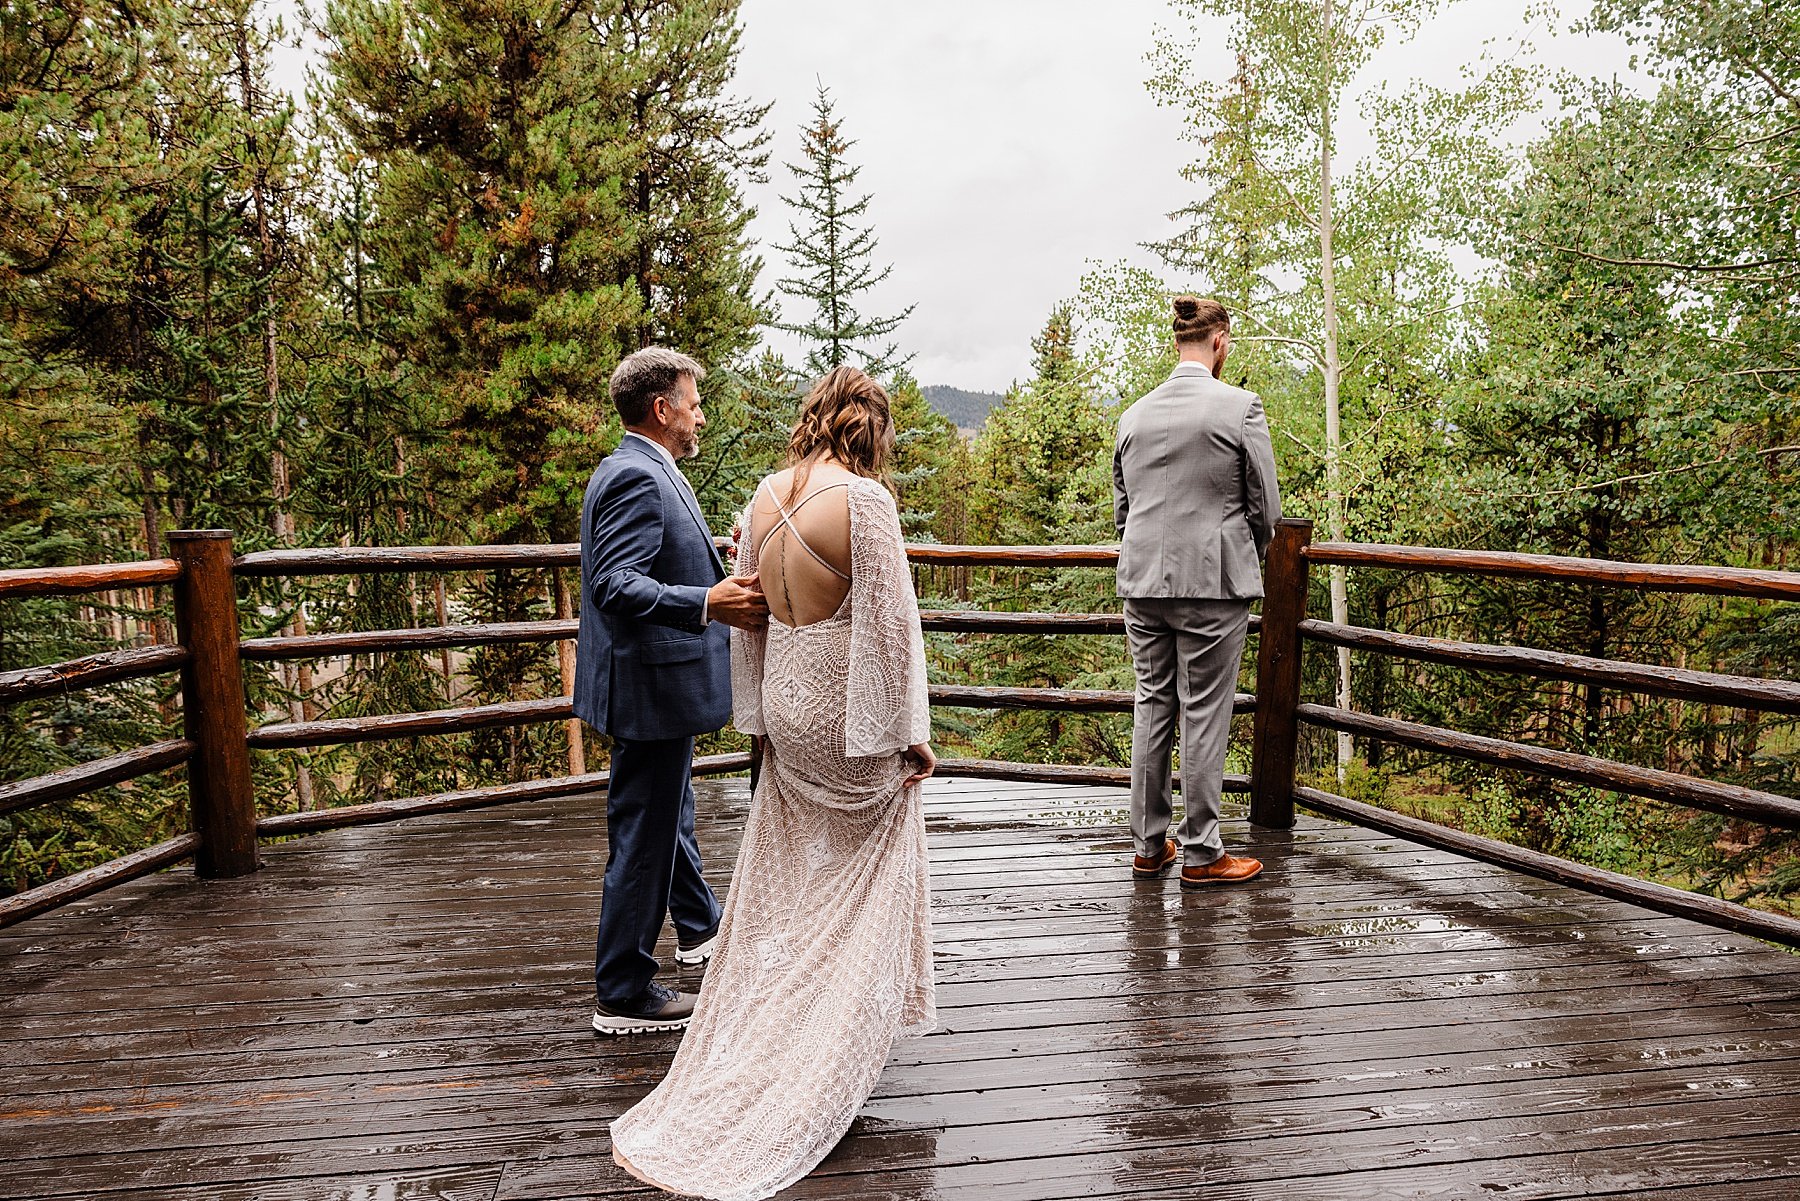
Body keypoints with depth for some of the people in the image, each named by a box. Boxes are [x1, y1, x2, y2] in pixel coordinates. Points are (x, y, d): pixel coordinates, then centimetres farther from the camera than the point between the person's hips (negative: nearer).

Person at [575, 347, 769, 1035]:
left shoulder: (644, 472, 12)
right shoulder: (637, 477, -21)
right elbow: (615, 584, -30)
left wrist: (723, 580, 32)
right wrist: (708, 604, -41)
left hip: (659, 684, 11)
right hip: (653, 687, -11)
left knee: (669, 815, 26)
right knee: (644, 835, -1)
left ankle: (698, 927, 47)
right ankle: (623, 994, 11)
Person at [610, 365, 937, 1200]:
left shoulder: (766, 497, 2)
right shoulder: (863, 500, -18)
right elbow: (890, 622, -18)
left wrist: (756, 715, 18)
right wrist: (912, 730, -8)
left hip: (787, 705, 7)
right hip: (851, 716, -6)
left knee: (785, 883, 18)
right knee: (860, 886, 11)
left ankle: (744, 1069, 29)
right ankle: (830, 1059, 21)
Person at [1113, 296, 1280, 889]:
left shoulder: (1134, 414, 7)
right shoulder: (1240, 407, -8)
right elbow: (1265, 507, -4)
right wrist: (1248, 557, 14)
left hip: (1142, 582, 5)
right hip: (1213, 582, -5)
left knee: (1151, 708, 12)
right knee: (1204, 717, 2)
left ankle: (1148, 845, 20)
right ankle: (1201, 853, 11)